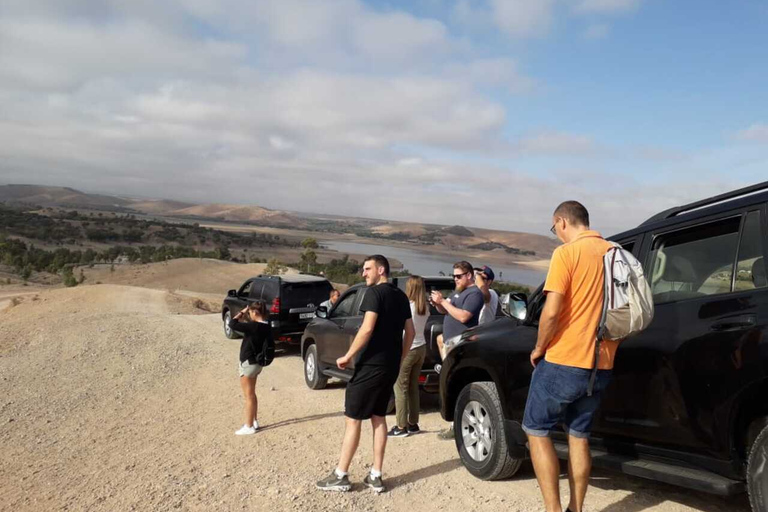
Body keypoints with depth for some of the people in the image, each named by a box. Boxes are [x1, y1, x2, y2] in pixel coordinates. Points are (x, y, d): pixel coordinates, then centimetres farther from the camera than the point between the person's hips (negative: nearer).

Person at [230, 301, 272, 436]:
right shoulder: (266, 327, 1)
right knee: (251, 394, 22)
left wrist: (241, 312, -13)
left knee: (249, 395, 1)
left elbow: (232, 324, -22)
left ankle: (249, 427, 10)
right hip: (256, 363, 9)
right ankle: (254, 421, 31)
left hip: (248, 363, -9)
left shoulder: (254, 327, -25)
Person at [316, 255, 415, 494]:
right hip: (390, 366, 8)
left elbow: (367, 328, -22)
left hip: (371, 364, -8)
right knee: (378, 418, 14)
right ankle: (376, 476, 16)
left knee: (352, 419, 1)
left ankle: (340, 476, 8)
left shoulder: (374, 292, -12)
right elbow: (410, 332, 15)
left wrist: (347, 356, -15)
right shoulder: (401, 296, 13)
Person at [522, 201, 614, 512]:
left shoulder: (566, 253, -12)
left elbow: (551, 312, -20)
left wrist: (538, 349, -5)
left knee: (536, 429, 8)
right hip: (600, 364, 7)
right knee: (579, 435, 17)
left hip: (563, 361, -7)